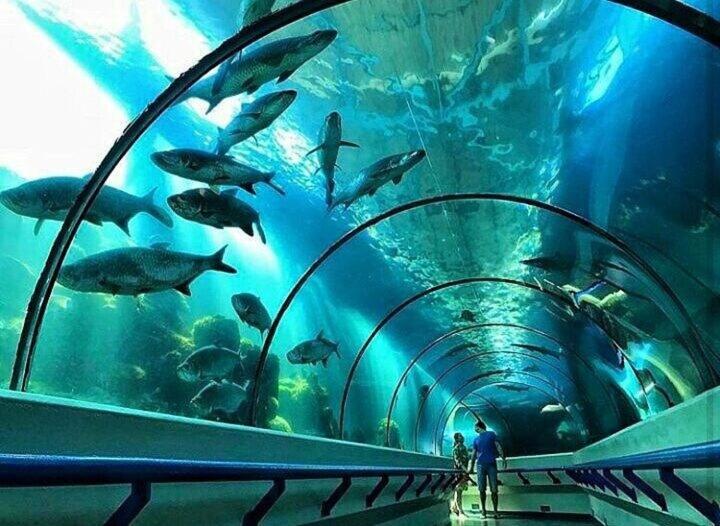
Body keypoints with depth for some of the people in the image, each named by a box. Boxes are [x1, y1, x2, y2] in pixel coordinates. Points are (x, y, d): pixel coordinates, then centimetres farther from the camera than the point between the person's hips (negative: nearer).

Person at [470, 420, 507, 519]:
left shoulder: (491, 434, 9)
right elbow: (474, 454, 18)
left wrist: (503, 458, -10)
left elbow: (498, 446, 2)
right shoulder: (476, 439, 17)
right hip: (481, 465, 2)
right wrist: (471, 467, 16)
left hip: (492, 464, -2)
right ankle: (483, 510, 9)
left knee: (494, 490, -5)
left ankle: (495, 511, 3)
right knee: (482, 489, -2)